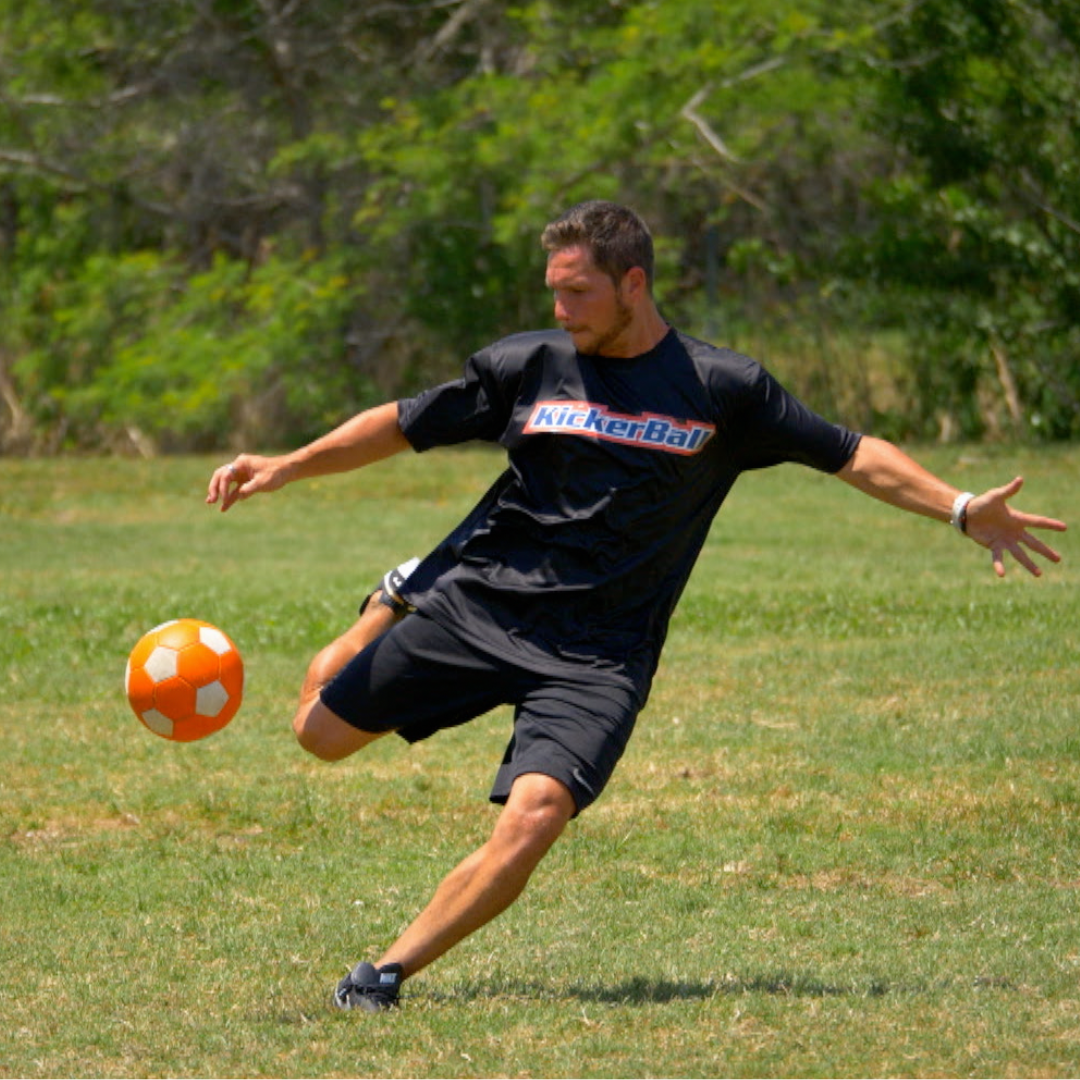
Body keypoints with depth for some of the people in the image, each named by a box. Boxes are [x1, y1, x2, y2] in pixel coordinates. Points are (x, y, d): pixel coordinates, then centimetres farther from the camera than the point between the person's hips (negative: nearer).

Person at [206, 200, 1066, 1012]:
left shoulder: (723, 390, -1)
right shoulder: (527, 366, 3)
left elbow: (853, 455, 5)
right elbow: (403, 425, 12)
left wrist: (960, 510, -4)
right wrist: (286, 467, 4)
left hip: (596, 651, -2)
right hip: (477, 600, 2)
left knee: (534, 815, -25)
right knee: (323, 733, 4)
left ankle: (389, 972, -13)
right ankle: (397, 605, 35)